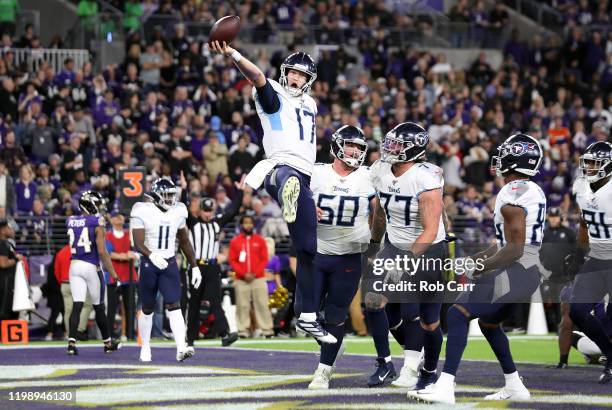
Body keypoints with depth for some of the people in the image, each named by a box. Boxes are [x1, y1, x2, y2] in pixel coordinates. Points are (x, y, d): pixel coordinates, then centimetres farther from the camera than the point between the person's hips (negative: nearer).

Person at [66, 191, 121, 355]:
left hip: (74, 266, 4)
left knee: (76, 306, 0)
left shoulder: (71, 221, 6)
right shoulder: (97, 223, -10)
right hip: (91, 266, -4)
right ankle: (107, 343, 24)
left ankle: (72, 342, -15)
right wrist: (112, 272, -6)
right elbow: (102, 251, -14)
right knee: (99, 307, 9)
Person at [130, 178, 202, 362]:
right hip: (149, 264, -2)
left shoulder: (177, 212, 3)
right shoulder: (143, 212, -11)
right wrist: (152, 256, -37)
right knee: (148, 308, 10)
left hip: (169, 264, 2)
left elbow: (184, 242, 14)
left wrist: (195, 267, 13)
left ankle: (181, 349, -22)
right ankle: (145, 348, 27)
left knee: (174, 305, -12)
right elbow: (138, 243, -19)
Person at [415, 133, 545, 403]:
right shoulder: (534, 191, 14)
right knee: (488, 323, 27)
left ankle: (445, 387, -23)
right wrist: (474, 259, 20)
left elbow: (514, 250, -19)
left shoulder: (513, 195, -16)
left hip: (514, 272, -10)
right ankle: (515, 387, 31)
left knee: (458, 315, -13)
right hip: (530, 272, 10)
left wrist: (480, 267, -11)